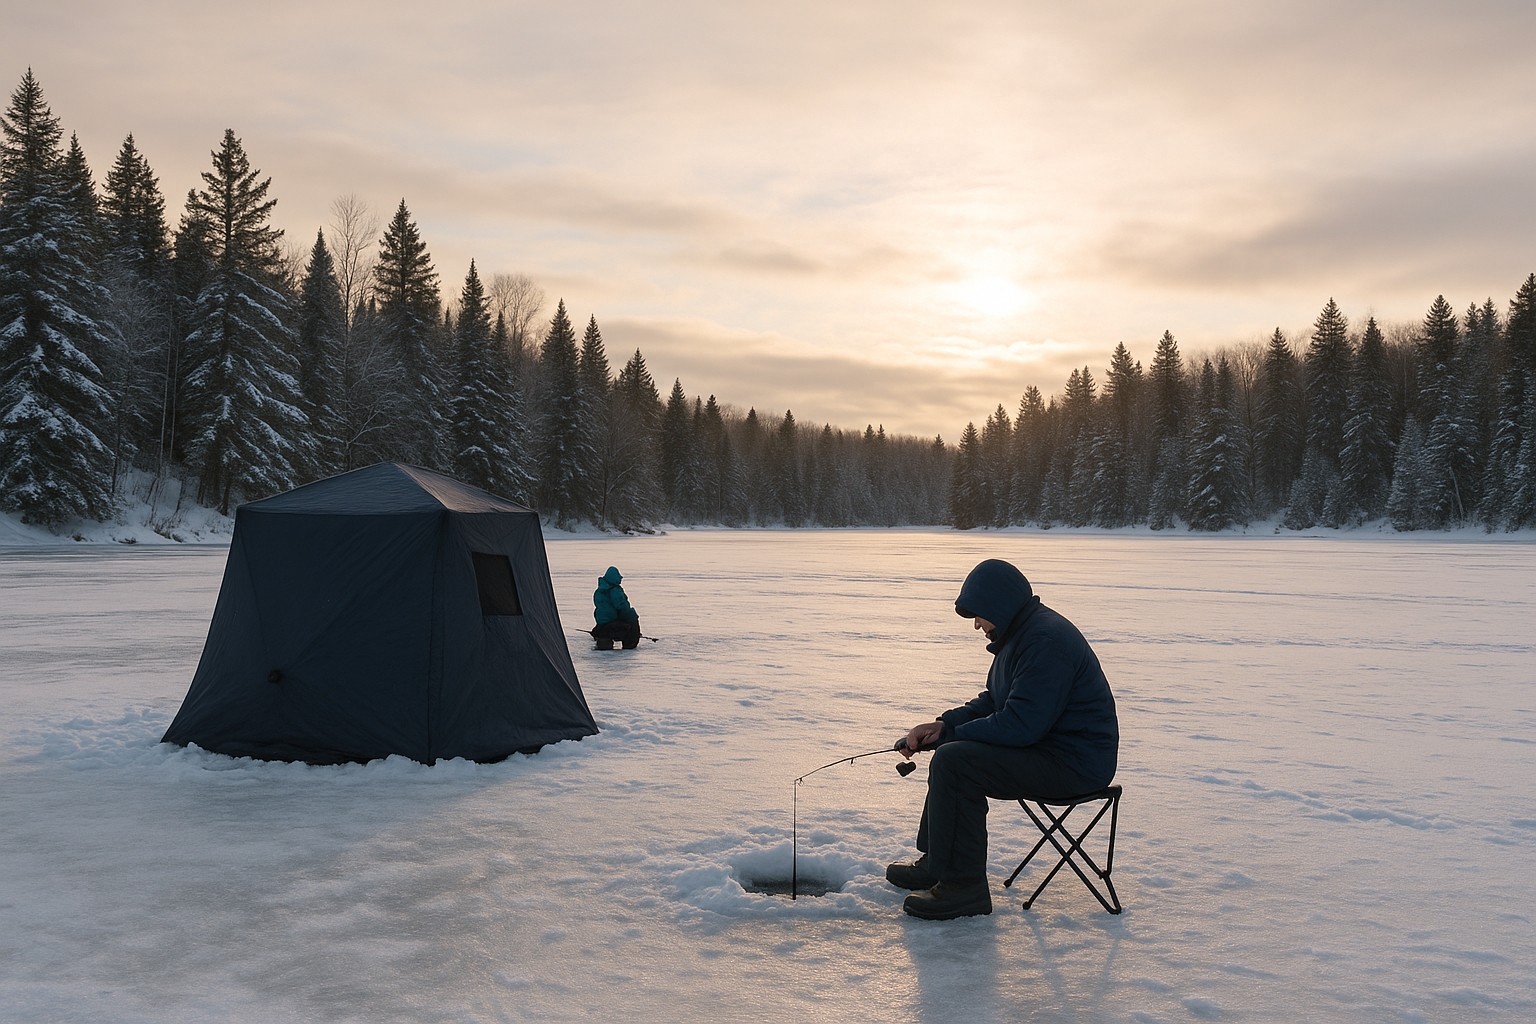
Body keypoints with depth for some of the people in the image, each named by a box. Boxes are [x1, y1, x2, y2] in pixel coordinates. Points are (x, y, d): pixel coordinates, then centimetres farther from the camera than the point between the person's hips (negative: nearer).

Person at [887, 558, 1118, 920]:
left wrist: (952, 733, -14)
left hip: (1073, 762, -12)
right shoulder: (1022, 632, 13)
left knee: (954, 761, -22)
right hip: (1047, 743, 12)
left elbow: (1020, 724, -27)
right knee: (951, 750, 19)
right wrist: (944, 724, 4)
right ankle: (935, 862, 23)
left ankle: (962, 886, -14)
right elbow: (994, 702, 20)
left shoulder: (1046, 640, -22)